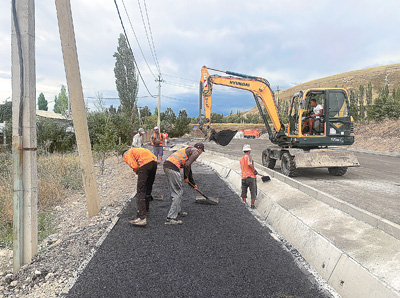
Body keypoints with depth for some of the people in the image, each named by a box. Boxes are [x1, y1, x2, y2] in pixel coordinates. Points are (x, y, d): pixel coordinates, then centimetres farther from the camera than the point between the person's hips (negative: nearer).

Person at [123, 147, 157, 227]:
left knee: (140, 191, -6)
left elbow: (135, 166, -4)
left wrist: (137, 172, 19)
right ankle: (146, 209, 40)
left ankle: (142, 218, -12)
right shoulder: (136, 150, 37)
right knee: (148, 188, 23)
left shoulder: (126, 155, 15)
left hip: (145, 164, -8)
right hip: (154, 161, 8)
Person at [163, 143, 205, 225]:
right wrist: (186, 178, 3)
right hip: (173, 167, -9)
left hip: (166, 165, 9)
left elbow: (188, 169, 39)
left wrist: (193, 183, 46)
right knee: (178, 193, -4)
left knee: (174, 191, 21)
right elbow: (187, 165, -12)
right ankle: (171, 218, -4)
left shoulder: (188, 150, 32)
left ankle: (178, 211, 33)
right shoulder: (196, 151, 4)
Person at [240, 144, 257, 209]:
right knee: (253, 192, 9)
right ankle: (252, 205, 14)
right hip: (252, 177, -5)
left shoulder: (241, 159, 12)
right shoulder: (249, 156, -9)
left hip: (244, 178, 5)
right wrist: (254, 170, -14)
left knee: (244, 192, 16)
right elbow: (249, 164, -27)